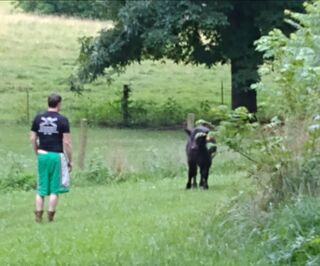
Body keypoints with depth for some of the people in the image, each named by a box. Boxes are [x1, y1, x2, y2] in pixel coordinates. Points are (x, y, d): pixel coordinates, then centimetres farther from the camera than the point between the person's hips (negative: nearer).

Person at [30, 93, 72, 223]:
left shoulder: (38, 118, 4)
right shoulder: (62, 120, -8)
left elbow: (32, 138, 6)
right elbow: (67, 142, -9)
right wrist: (70, 160, -1)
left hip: (42, 155, 4)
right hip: (56, 155, -4)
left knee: (41, 188, 11)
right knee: (55, 188, 5)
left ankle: (38, 214, 8)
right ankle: (50, 215, 4)